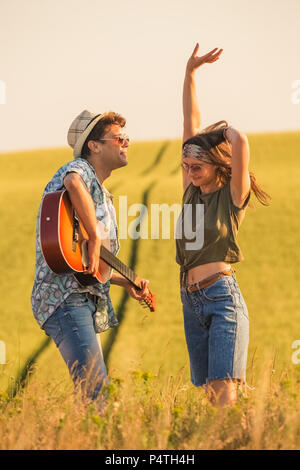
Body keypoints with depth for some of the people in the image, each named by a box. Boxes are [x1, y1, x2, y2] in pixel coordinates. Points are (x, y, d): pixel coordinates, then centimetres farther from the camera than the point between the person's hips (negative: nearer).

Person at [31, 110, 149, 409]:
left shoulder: (102, 196, 25)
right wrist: (94, 239, -29)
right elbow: (74, 184, -33)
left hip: (86, 301, 11)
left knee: (91, 394, 10)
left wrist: (126, 282, 22)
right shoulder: (79, 169, -4)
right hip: (64, 296, -11)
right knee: (97, 393, -22)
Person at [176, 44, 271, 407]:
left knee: (224, 394, -15)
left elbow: (240, 143, -22)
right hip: (191, 300, 7)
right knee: (209, 392, 8)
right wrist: (190, 72, 9)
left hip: (222, 295, -7)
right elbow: (191, 122, 11)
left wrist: (225, 129, 0)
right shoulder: (192, 190, 12)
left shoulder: (233, 195, -4)